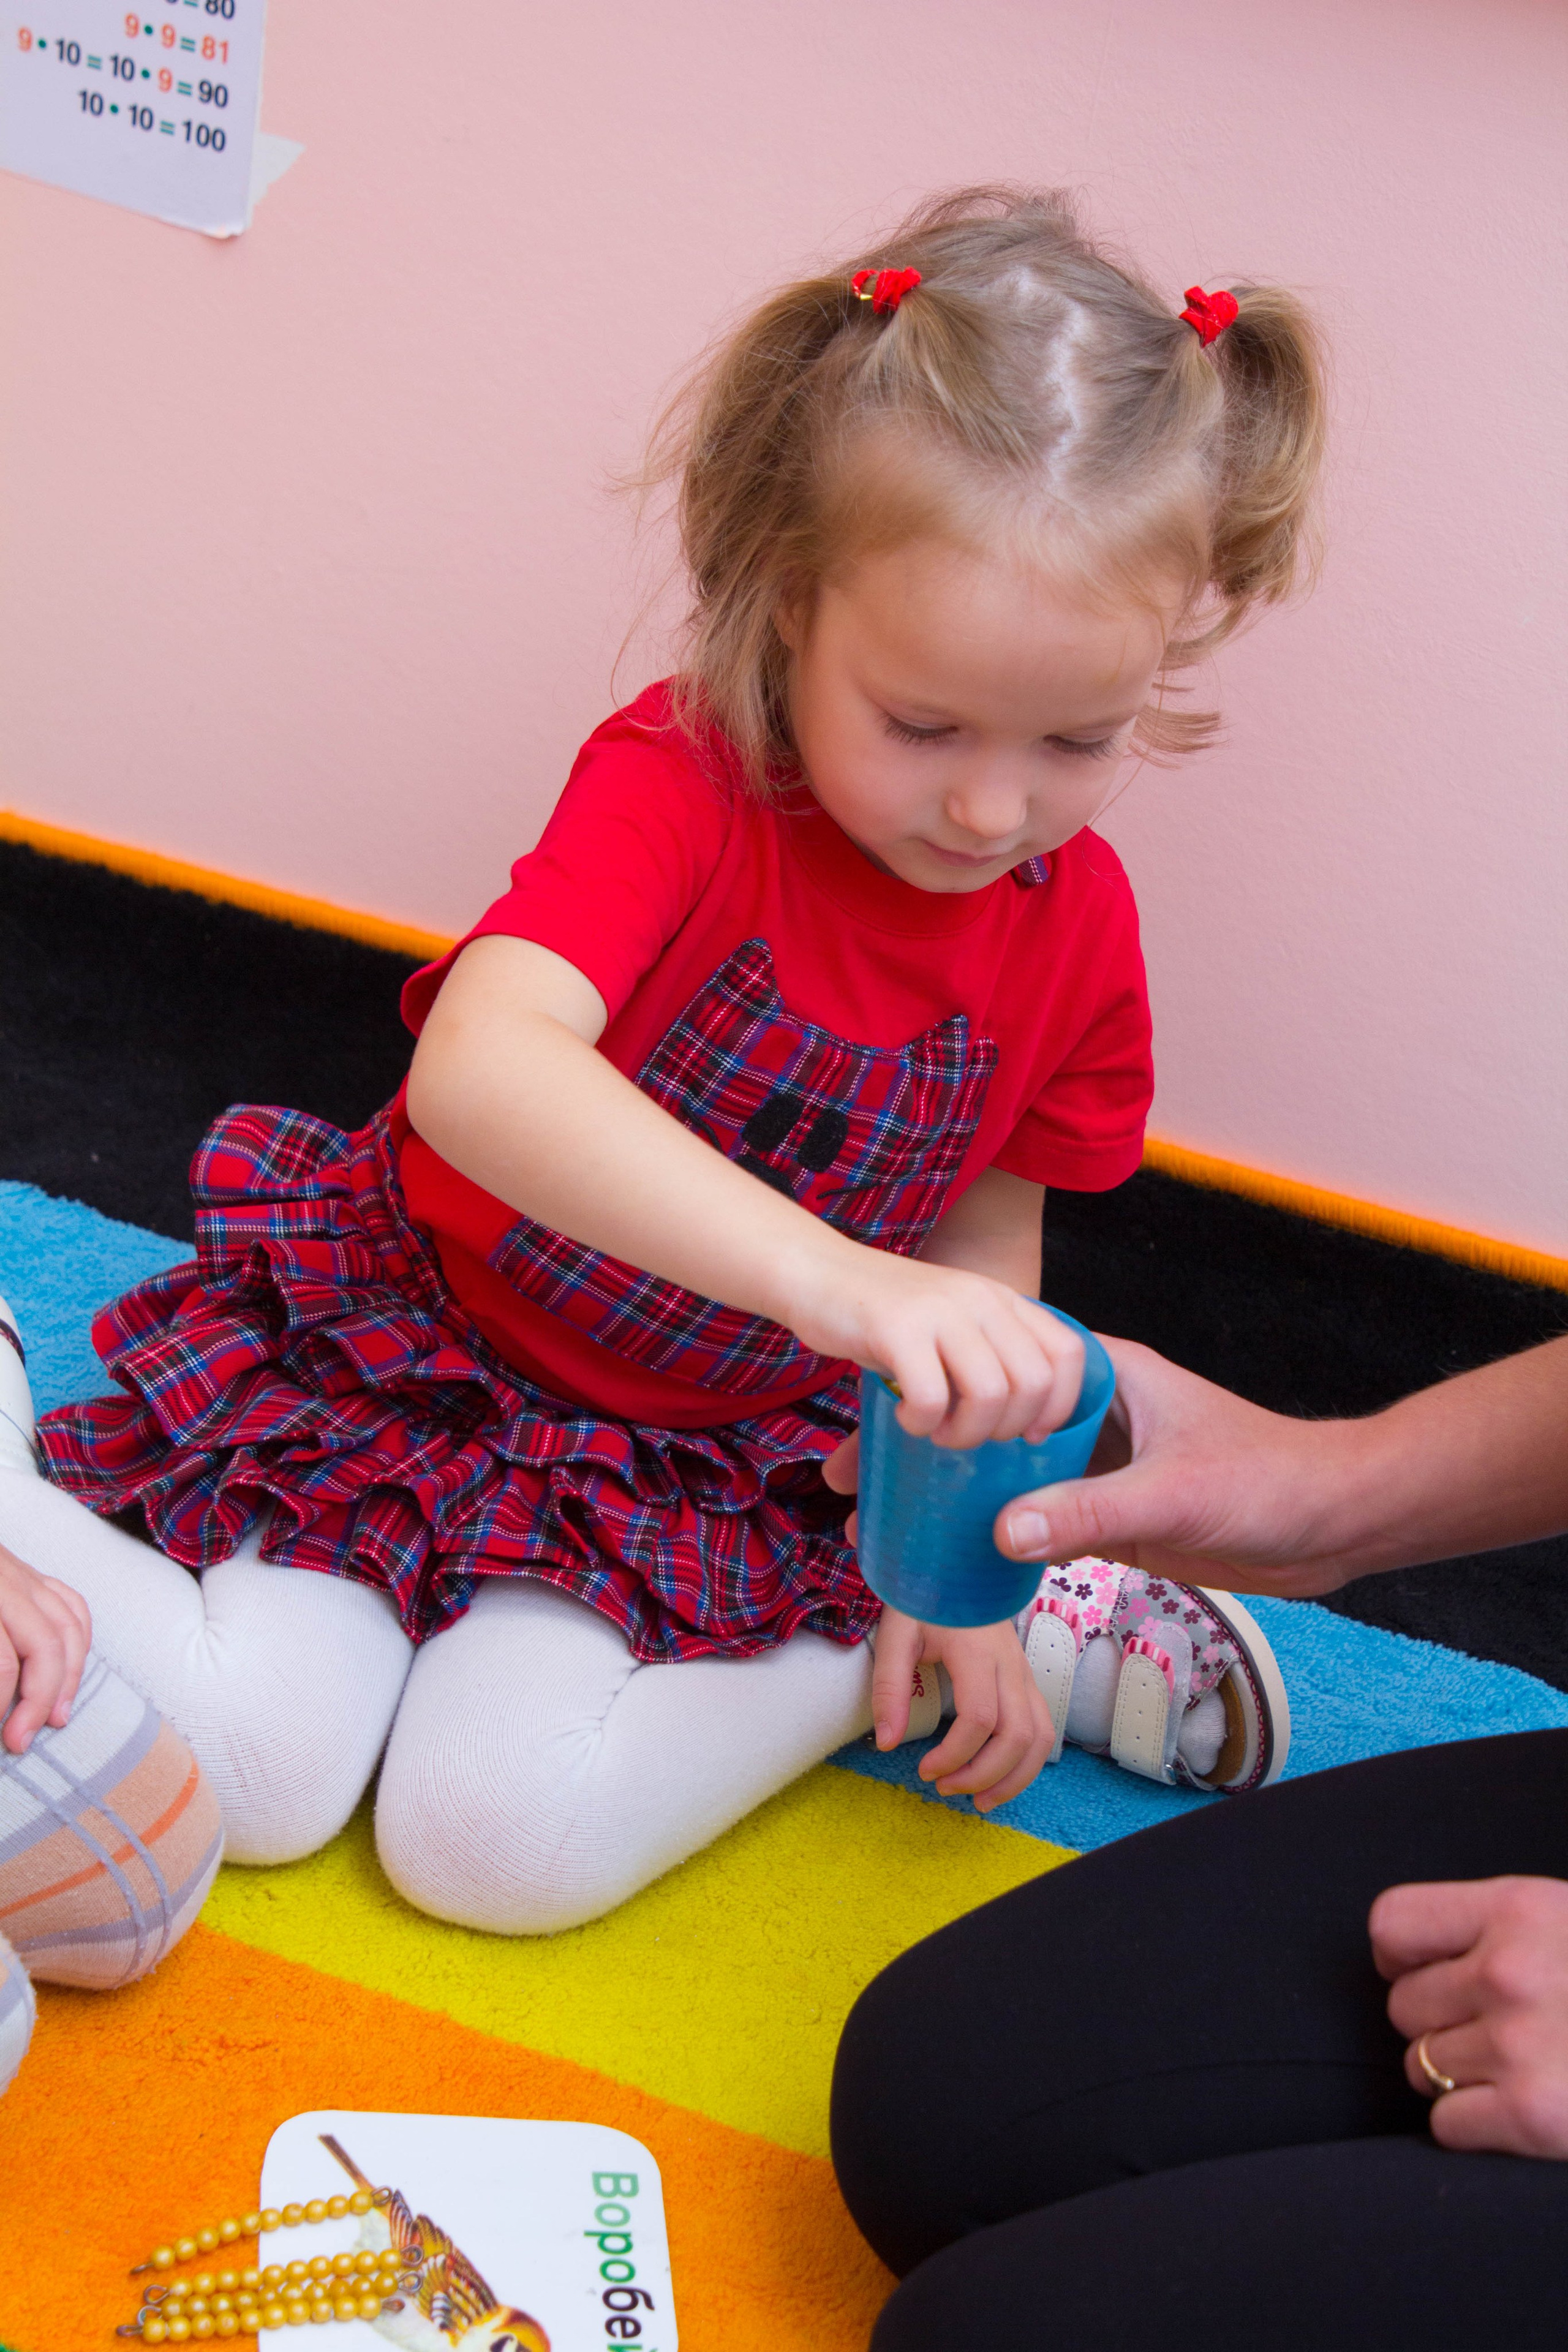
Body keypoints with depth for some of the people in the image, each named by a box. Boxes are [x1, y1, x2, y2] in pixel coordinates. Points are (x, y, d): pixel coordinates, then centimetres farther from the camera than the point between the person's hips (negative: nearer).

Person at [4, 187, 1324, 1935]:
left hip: (715, 1452, 2)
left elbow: (981, 1236, 4)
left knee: (496, 1835, -18)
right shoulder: (679, 780, -26)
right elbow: (480, 1072, -45)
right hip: (423, 1336, -2)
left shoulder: (1077, 922, -9)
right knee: (249, 1774, -16)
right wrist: (833, 1279, -57)